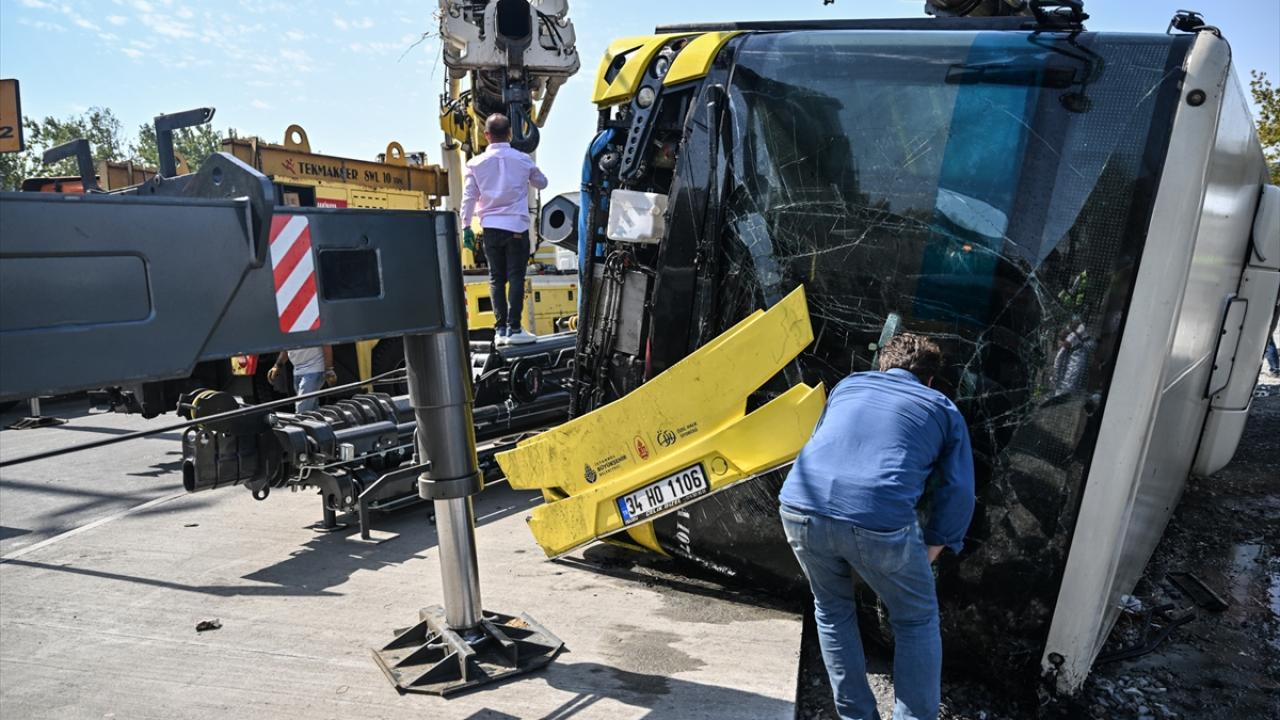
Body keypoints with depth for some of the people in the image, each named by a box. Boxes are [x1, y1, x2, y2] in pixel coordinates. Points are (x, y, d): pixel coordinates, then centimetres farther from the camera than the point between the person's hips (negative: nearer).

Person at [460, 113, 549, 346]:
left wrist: (466, 226, 9)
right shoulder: (522, 159, 2)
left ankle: (500, 329, 5)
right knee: (516, 277, -1)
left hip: (491, 226, 2)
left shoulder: (477, 163, 3)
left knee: (496, 278, 7)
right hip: (517, 225, -2)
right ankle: (514, 328, -5)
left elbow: (469, 196, 2)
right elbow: (542, 183, 17)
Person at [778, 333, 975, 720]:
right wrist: (928, 553, 18)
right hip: (879, 521, -3)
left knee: (832, 611, 28)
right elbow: (958, 493, 11)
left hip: (799, 508, 3)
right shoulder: (944, 410, 21)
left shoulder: (848, 384, 28)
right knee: (916, 621, 23)